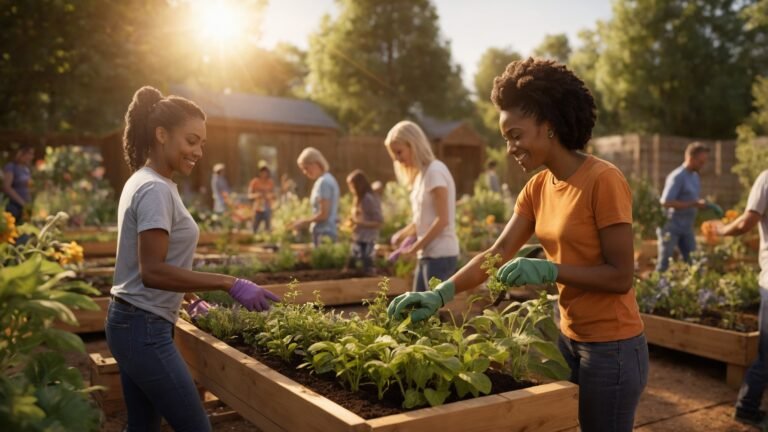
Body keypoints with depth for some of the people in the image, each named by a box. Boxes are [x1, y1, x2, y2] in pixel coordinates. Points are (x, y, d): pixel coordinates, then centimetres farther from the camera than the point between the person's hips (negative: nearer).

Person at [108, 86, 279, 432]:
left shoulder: (143, 182, 11)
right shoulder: (156, 189, -18)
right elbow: (152, 271, -25)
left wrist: (189, 298, 20)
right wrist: (230, 284, -27)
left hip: (130, 322, 10)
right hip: (144, 328, -10)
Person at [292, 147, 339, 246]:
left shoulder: (323, 182, -13)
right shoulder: (328, 179, 15)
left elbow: (323, 214, -17)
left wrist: (303, 222, -6)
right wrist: (307, 222, 13)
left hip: (323, 233, -9)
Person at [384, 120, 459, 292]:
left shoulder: (435, 171, -13)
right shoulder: (421, 174, 14)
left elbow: (442, 220, -18)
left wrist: (416, 246, -13)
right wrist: (402, 234, 4)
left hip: (440, 255, -9)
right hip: (427, 254, 9)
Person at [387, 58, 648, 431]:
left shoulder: (603, 181, -19)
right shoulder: (537, 188, 3)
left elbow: (620, 276, -18)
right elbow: (496, 254, -3)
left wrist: (548, 270, -27)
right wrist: (441, 293, -14)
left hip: (612, 347, -7)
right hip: (571, 339, 7)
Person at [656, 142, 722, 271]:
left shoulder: (695, 176, 9)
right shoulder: (677, 177, -17)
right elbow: (665, 202, -25)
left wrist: (709, 206, -1)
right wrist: (694, 204, -24)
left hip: (686, 228, 8)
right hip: (671, 227, -8)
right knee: (664, 264, 0)